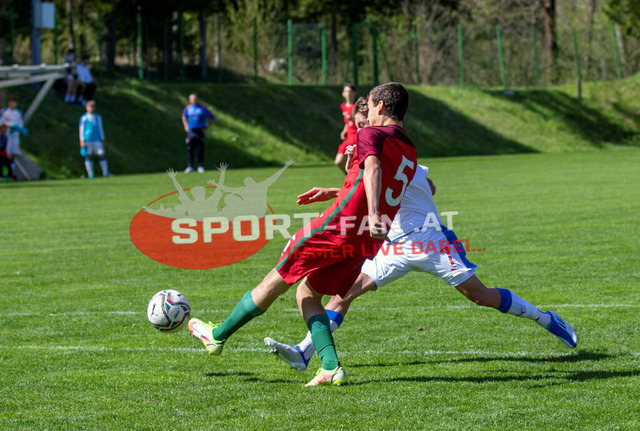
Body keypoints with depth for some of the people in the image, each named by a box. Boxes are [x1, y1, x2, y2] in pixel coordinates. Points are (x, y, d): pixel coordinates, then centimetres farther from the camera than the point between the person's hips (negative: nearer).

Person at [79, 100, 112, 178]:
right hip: (87, 140, -3)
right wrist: (82, 141, -5)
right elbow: (81, 130, 0)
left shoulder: (98, 117, 11)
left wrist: (102, 140, 11)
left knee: (101, 154, -3)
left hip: (97, 140, 3)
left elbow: (100, 129, 14)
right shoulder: (83, 118, -1)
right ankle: (90, 174, 0)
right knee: (88, 156, -2)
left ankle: (105, 172, 0)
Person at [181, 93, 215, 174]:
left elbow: (212, 117, 4)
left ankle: (200, 166, 5)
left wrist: (206, 127, -2)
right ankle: (190, 166, 1)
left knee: (200, 149, -2)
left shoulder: (202, 108, -3)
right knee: (190, 149, -2)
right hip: (190, 131, 3)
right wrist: (186, 126, 14)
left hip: (200, 131, -2)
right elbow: (184, 117, 27)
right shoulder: (187, 108, 7)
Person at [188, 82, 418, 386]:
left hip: (338, 224, -7)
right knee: (307, 295, 16)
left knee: (276, 280, 7)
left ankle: (217, 335, 21)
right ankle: (331, 368, 0)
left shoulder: (372, 135, -4)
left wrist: (373, 215, -39)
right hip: (367, 244, 7)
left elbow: (373, 168, -24)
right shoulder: (410, 154, 19)